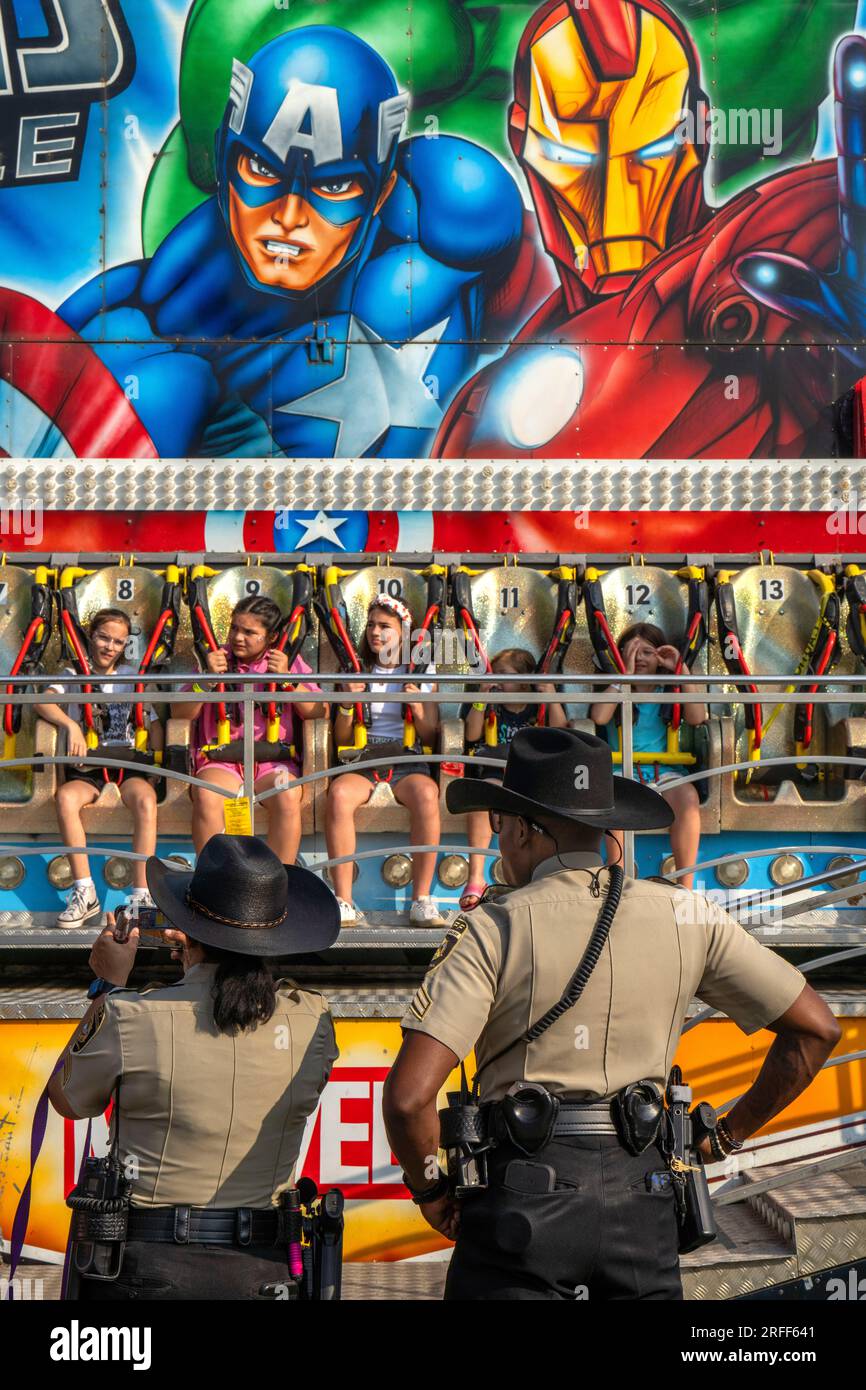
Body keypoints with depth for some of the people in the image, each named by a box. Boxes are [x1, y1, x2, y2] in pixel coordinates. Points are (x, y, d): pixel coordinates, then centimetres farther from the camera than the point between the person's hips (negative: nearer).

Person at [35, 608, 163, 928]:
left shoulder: (133, 676, 15)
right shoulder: (74, 675, 11)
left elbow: (153, 724, 14)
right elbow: (43, 702, -7)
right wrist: (71, 725, -24)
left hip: (129, 763, 0)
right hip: (86, 767, 0)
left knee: (145, 798, -36)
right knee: (65, 797, -35)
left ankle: (142, 895, -36)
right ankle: (84, 893, -33)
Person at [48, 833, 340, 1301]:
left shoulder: (133, 1018, -15)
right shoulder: (313, 1022, -6)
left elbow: (66, 1099, 5)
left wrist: (108, 987, 13)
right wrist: (203, 967, 23)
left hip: (146, 1269, -3)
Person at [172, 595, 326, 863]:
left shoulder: (289, 661, 12)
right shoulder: (217, 659, 13)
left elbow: (319, 713, 3)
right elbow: (179, 714, 6)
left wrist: (287, 680, -8)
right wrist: (207, 678, -8)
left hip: (274, 762, 0)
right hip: (221, 762, 0)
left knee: (287, 795, -33)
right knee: (206, 796, -33)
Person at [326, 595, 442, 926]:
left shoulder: (422, 674, 14)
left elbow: (430, 739, 11)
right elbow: (342, 740, 13)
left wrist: (418, 708, -7)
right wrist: (348, 702, -5)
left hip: (408, 765, -1)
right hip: (361, 765, 1)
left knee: (425, 794, -37)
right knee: (338, 794, -36)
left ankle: (422, 900, -32)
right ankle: (344, 902, -35)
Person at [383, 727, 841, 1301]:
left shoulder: (493, 929, -8)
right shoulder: (689, 916, 3)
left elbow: (409, 1096, -16)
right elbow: (816, 1028, 7)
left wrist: (432, 1192, 2)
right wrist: (728, 1136, 13)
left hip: (522, 1194, -3)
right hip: (643, 1199, 3)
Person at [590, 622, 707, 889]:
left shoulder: (669, 691, 15)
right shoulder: (615, 689, 12)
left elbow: (696, 717, -5)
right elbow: (599, 716, -10)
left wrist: (681, 669, -4)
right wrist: (626, 674, -7)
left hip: (665, 770, 1)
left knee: (687, 796, -34)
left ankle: (685, 887, -29)